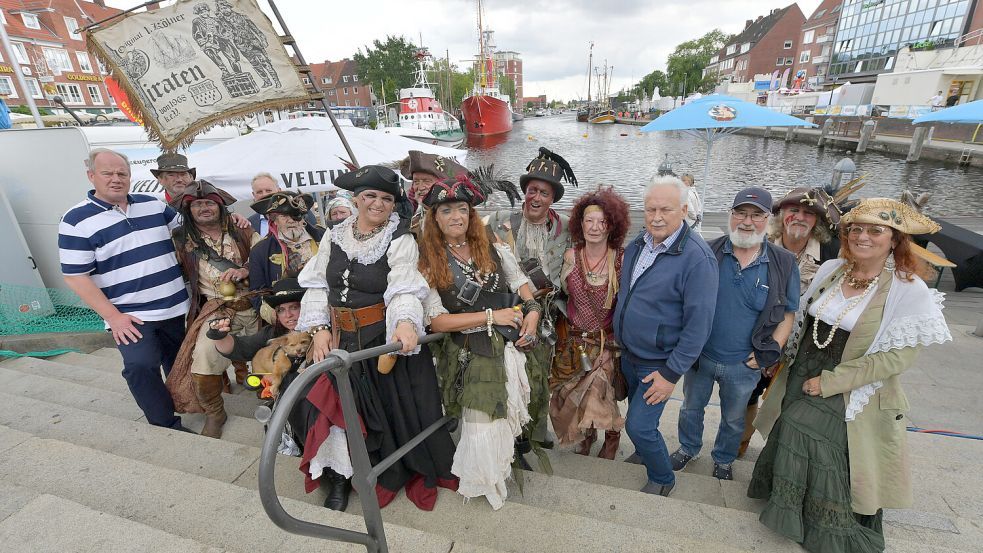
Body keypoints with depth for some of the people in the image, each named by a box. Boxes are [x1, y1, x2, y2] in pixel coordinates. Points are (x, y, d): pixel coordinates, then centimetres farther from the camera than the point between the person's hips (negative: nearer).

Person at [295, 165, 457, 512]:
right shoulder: (334, 236, 6)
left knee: (391, 408, 5)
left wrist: (405, 321, -41)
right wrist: (320, 328, -8)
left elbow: (404, 290, -21)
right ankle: (340, 476, 31)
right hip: (338, 338, 4)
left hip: (385, 339, -3)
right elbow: (317, 286, 5)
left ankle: (392, 473, 34)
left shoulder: (401, 241, -8)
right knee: (333, 403, 7)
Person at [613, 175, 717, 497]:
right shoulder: (637, 244, -1)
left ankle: (662, 478, 27)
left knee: (638, 425, -1)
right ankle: (644, 453, 51)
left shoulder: (697, 258, -23)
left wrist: (672, 373, -19)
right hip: (628, 354, 7)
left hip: (658, 364, -7)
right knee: (636, 412, 24)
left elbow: (698, 323, -22)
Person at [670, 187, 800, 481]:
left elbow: (787, 314, -1)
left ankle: (723, 459, 50)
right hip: (700, 355, 0)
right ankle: (688, 447, 48)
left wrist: (767, 354, -10)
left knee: (733, 419, 23)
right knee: (691, 407, 22)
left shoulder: (783, 263, -9)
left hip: (743, 365, 0)